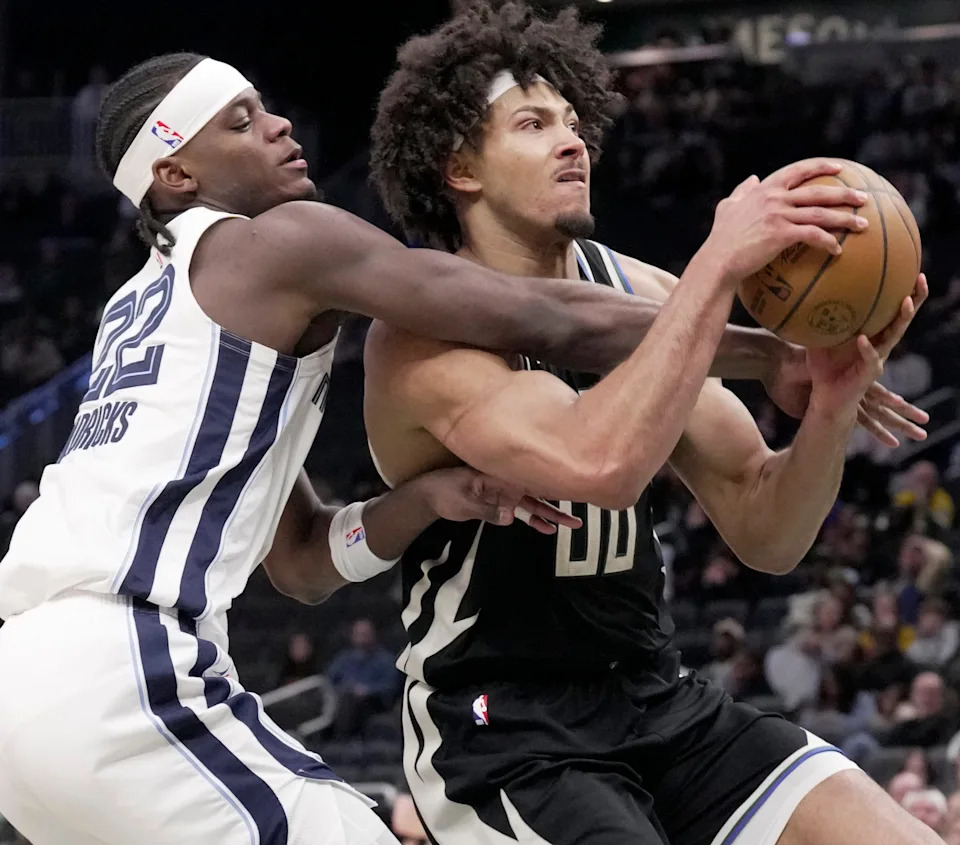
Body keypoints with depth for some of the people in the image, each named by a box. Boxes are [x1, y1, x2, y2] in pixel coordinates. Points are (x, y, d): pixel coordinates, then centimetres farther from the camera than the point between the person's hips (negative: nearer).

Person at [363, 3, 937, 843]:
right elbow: (600, 464, -34)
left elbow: (765, 535, 5)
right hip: (503, 734, -6)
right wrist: (719, 266, -29)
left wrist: (834, 400, -13)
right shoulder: (422, 337, -15)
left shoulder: (640, 294, 5)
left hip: (656, 701, 6)